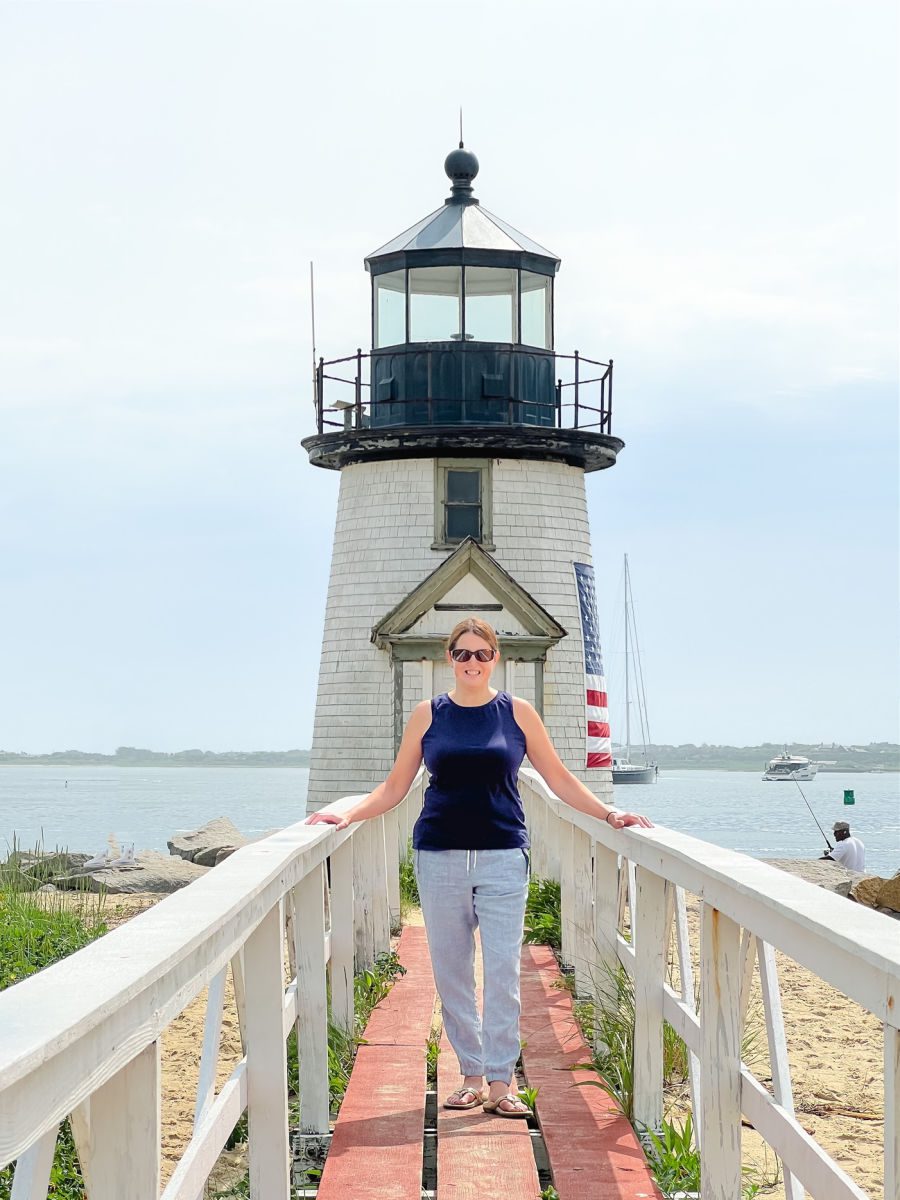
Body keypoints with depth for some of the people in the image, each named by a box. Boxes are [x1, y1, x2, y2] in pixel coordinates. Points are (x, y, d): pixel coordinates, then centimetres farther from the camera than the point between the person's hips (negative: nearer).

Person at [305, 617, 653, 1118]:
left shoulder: (517, 712, 5)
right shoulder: (429, 714, 6)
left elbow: (559, 777, 10)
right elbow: (395, 785, 10)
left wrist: (609, 813, 2)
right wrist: (347, 815, -1)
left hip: (503, 857, -1)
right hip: (439, 856, 1)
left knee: (504, 970, -5)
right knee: (451, 972, 4)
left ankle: (501, 1081, 1)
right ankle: (471, 1075, 14)